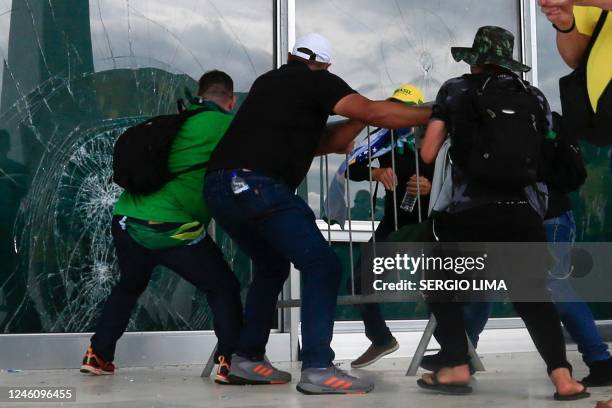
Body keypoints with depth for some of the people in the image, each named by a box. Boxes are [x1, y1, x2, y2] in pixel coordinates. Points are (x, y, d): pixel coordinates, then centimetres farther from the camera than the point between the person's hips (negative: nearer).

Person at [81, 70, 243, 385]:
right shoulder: (228, 124, 0)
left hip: (126, 219, 6)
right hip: (170, 227, -6)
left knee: (130, 284, 30)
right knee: (224, 288, 9)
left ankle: (98, 356, 32)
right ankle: (231, 361, -2)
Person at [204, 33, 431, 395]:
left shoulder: (268, 82, 28)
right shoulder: (317, 81, 7)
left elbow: (320, 142, 27)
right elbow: (372, 112, -6)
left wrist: (363, 120, 26)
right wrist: (435, 113, 2)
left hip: (220, 185, 8)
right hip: (256, 185, -8)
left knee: (272, 266, 25)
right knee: (322, 266, -3)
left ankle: (247, 358, 24)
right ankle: (318, 369, -11)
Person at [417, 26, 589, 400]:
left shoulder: (456, 90, 9)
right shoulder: (534, 96, 15)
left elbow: (428, 154, 6)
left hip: (469, 213, -2)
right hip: (524, 212, 2)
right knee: (533, 294, 16)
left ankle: (457, 369, 10)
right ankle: (563, 377, 2)